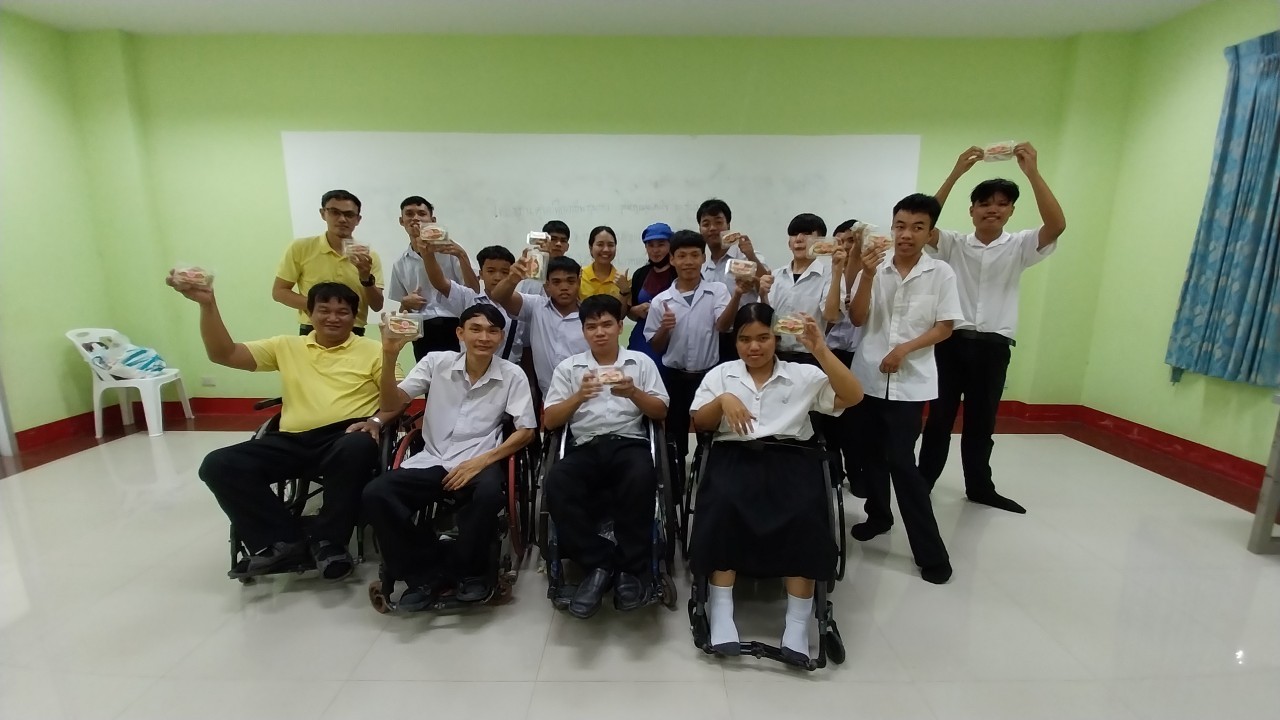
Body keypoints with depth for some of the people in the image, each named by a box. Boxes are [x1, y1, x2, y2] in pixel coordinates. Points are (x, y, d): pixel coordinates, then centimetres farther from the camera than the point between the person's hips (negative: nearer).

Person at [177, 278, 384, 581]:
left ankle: (327, 541, -16)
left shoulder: (371, 350, 10)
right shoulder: (287, 346, 20)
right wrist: (207, 304, 0)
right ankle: (284, 541, -8)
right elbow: (223, 354, 12)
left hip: (345, 437, -4)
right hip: (293, 441, 4)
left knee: (358, 448, -38)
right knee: (218, 465, -15)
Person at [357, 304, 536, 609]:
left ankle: (470, 570, -4)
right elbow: (393, 404, 2)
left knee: (489, 494, -35)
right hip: (432, 460, 3)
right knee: (375, 494, -21)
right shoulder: (436, 361, 5)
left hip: (479, 462, -2)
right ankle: (428, 572, -2)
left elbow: (526, 431, -3)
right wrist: (389, 356, -14)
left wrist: (481, 461, -15)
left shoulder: (512, 375, -1)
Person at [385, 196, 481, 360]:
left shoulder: (449, 250, 2)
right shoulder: (400, 264, 15)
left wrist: (462, 257, -18)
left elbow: (474, 291, -7)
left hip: (454, 327, -3)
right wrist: (406, 303, -1)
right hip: (423, 333, 4)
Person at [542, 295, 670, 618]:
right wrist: (579, 396, -8)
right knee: (556, 484, -31)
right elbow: (550, 421, 9)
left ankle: (632, 568, -15)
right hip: (586, 447, 1)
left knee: (641, 479, -36)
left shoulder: (641, 361, 15)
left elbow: (661, 412, 11)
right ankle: (598, 564, -16)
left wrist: (633, 393, -9)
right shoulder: (568, 367, 15)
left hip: (629, 443, -1)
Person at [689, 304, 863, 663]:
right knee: (723, 505, -31)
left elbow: (852, 397, 2)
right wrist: (722, 400, -9)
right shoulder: (720, 374, 17)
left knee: (804, 512, -30)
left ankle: (798, 621, -20)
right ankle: (720, 611, -22)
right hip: (735, 454, 0)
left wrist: (820, 350, -7)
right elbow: (699, 423, 11)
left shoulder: (804, 375, 14)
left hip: (791, 456, 0)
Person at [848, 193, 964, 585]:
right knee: (871, 453, 13)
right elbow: (857, 318, -5)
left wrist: (905, 348, -16)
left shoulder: (941, 273, -3)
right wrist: (867, 277, -17)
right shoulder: (875, 267, -1)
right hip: (868, 375, 3)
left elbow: (945, 328, -2)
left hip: (910, 381, -3)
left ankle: (931, 552, 8)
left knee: (901, 461, -5)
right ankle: (878, 515, 36)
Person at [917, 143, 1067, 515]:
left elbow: (1057, 225, -13)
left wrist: (1032, 173, -20)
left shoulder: (1020, 246, 5)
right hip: (952, 340, -2)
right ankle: (923, 481, 19)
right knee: (940, 416, 6)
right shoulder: (954, 244, 2)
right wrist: (956, 172, -20)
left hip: (993, 345, 2)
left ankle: (980, 487, 29)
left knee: (982, 421, 13)